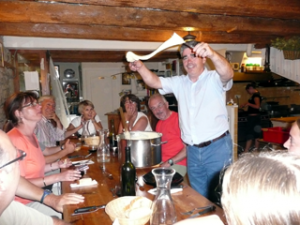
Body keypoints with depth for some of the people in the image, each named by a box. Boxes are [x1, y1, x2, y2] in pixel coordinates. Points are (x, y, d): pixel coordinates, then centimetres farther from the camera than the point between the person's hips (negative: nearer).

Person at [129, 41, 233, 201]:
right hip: (193, 150, 5)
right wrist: (140, 67, -14)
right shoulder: (179, 82, 11)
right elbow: (154, 82, 4)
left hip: (217, 147, -4)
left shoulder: (214, 79, -5)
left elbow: (228, 74, -26)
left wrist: (212, 54, -45)